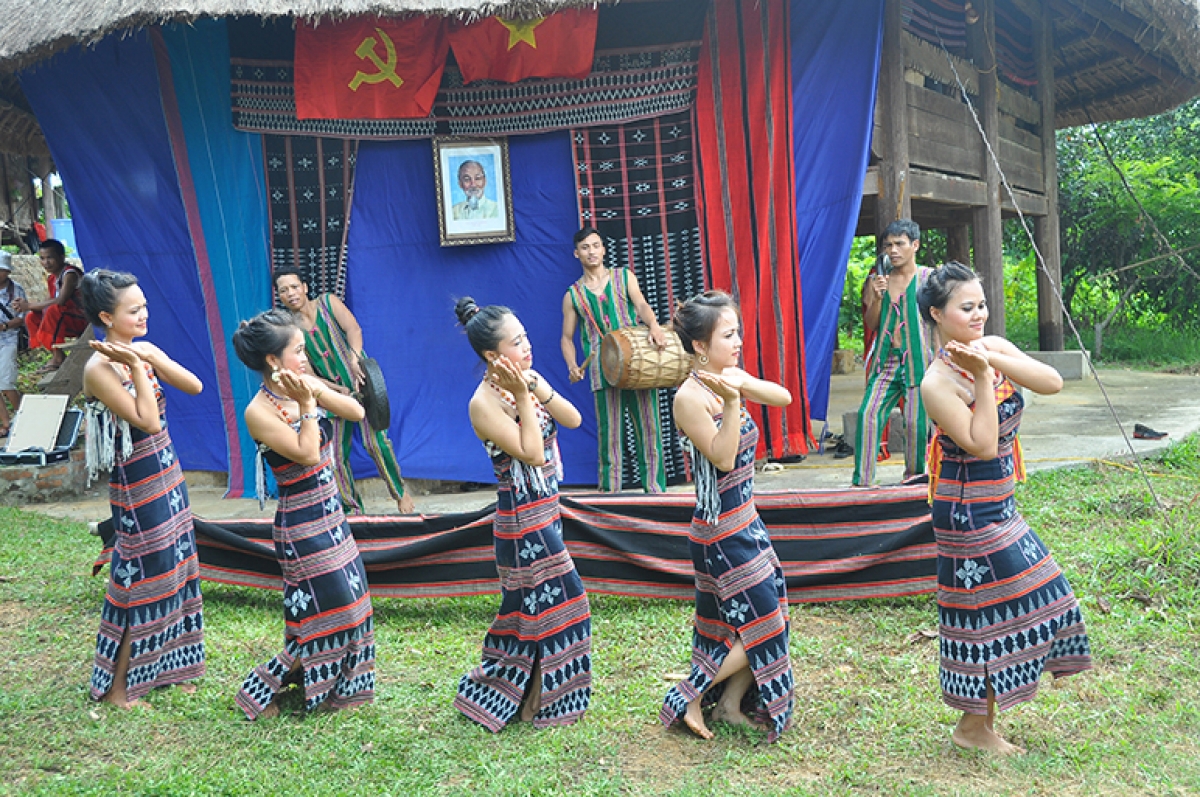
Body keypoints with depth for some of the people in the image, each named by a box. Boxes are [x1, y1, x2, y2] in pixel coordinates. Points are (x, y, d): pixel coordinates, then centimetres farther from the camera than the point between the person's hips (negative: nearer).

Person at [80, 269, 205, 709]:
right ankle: (117, 685, 16)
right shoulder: (99, 368, -19)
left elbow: (195, 386, -5)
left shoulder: (145, 350, 4)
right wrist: (136, 367, -23)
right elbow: (147, 421, -24)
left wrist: (152, 358, -15)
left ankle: (163, 665, 31)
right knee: (142, 574, 0)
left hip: (167, 472, 8)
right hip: (136, 480, -8)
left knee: (173, 566, 15)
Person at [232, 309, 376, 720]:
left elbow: (356, 412, -5)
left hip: (330, 516, 8)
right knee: (328, 607, -2)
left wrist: (316, 391, -16)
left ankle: (332, 687, 34)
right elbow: (307, 455, -25)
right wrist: (307, 405, -23)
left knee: (350, 600, 15)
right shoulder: (259, 412, -19)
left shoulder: (305, 385, 2)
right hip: (302, 526, -8)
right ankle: (260, 689, 14)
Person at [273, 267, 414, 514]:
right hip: (333, 392, 3)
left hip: (360, 383, -3)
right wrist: (338, 390, -15)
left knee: (375, 440, -14)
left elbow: (354, 329, -12)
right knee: (336, 454, 3)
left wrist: (354, 359, -31)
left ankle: (401, 494, 3)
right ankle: (352, 509, 19)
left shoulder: (327, 302, 1)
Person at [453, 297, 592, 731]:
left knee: (531, 601, 18)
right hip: (522, 517, -8)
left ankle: (499, 693, 35)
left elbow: (574, 420, -5)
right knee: (556, 598, 2)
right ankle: (544, 703, 20)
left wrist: (539, 389, -16)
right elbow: (531, 453, -24)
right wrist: (524, 398, -23)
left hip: (544, 507, 8)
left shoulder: (529, 379, 3)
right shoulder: (485, 402, -20)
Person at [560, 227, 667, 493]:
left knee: (649, 426, 1)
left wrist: (654, 326, -27)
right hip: (603, 370, 0)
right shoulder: (573, 295, 11)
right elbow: (567, 337, 13)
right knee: (609, 433, 0)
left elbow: (641, 305, -5)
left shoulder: (624, 277, 11)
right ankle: (610, 491, 7)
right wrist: (572, 366, -6)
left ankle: (655, 488, 9)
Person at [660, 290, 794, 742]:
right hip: (720, 530, -9)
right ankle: (688, 698, 10)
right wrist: (732, 402, -32)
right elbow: (722, 458, -24)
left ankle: (729, 706, 26)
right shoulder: (691, 396, -20)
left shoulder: (731, 378, 5)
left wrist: (742, 384, -21)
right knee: (761, 626, -1)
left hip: (744, 522, 9)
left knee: (769, 615, 15)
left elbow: (784, 398, -6)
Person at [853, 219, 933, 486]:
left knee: (916, 421, -3)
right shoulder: (879, 280, 11)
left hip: (917, 361, -2)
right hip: (886, 362, 3)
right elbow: (870, 324, 10)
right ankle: (862, 480, -10)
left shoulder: (928, 278, 2)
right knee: (868, 414, -13)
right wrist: (877, 297, -7)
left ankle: (913, 477, 18)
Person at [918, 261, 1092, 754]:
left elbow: (1052, 382, -11)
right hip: (968, 512, -9)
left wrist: (996, 361, -22)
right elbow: (981, 445, -25)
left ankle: (978, 722, 30)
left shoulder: (994, 348, 2)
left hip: (999, 505, 9)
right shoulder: (938, 382, -20)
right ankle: (974, 728, 20)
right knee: (990, 608, 1)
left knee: (1030, 599, 15)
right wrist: (983, 379, -24)